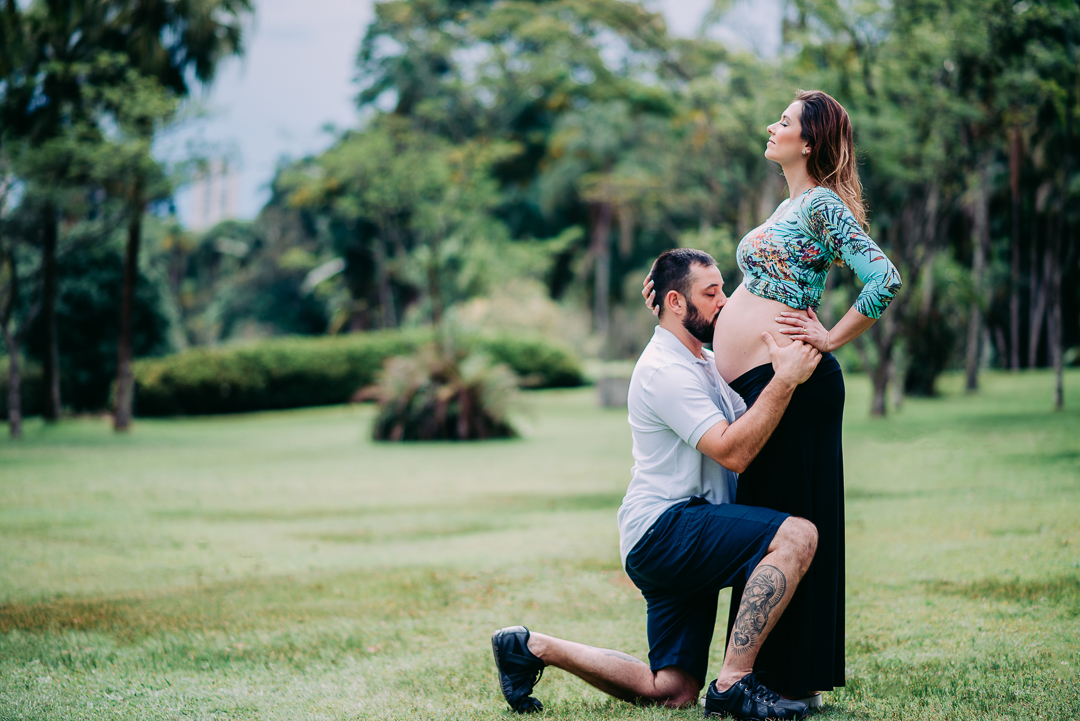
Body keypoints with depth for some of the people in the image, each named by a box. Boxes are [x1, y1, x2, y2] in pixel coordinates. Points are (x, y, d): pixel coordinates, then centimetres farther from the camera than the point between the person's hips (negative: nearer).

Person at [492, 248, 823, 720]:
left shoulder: (706, 362, 20)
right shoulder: (664, 371, -13)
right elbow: (731, 451, -21)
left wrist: (792, 362, 2)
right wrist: (785, 380, -24)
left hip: (683, 540, 10)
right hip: (663, 528, -10)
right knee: (796, 536, -27)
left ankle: (535, 647, 16)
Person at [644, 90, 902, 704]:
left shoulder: (824, 205, -8)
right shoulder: (789, 208, 21)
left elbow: (885, 279, -19)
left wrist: (831, 339, -14)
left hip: (789, 378, -10)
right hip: (751, 380, 10)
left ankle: (799, 682, 0)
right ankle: (769, 673, 18)